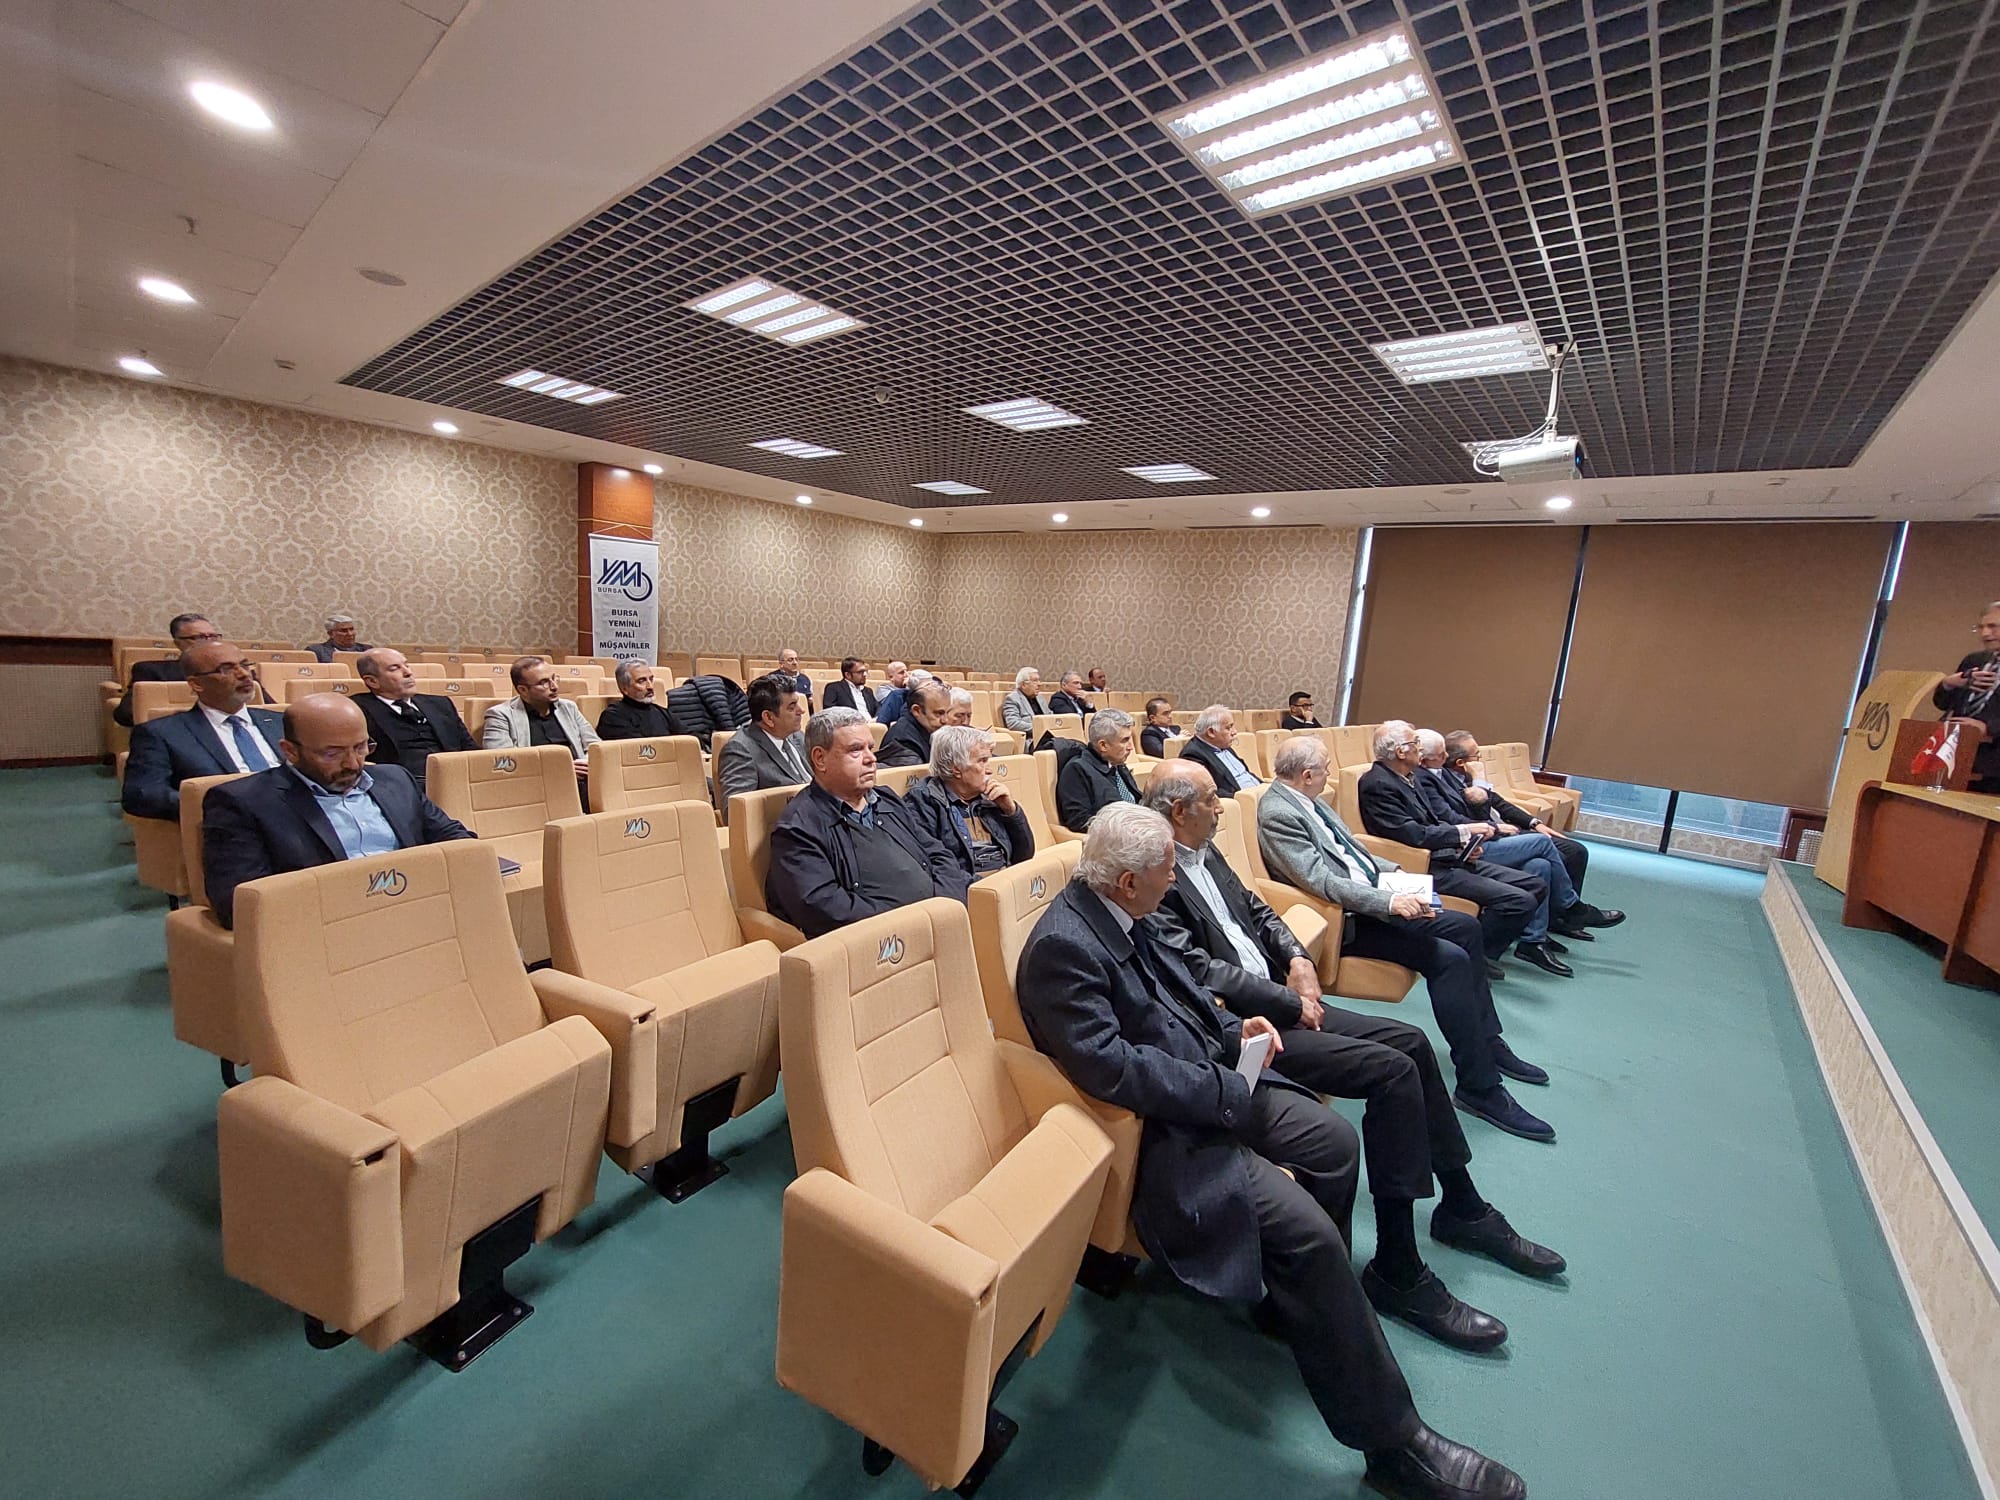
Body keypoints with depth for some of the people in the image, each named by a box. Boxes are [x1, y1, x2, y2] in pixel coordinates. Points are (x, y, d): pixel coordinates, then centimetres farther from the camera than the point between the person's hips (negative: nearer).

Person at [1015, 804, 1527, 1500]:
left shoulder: (1118, 915, 3)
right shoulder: (1061, 946, -26)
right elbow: (1111, 1066, -29)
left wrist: (1230, 1030, 3)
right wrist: (1227, 1094, -20)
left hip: (1213, 1085, 10)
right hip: (1163, 1126, -10)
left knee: (1335, 1140, 11)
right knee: (1309, 1233, -16)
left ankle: (1298, 1299, 32)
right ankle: (1392, 1442, 5)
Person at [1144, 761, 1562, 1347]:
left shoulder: (1205, 853, 10)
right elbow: (1201, 971, -23)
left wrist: (1296, 959, 1)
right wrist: (1291, 1004, -15)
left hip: (1278, 999, 10)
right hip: (1241, 1025, -10)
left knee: (1411, 1041, 7)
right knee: (1393, 1071, -17)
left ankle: (1462, 1207, 27)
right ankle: (1397, 1273, -3)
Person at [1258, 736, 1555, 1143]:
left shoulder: (1307, 802, 10)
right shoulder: (1277, 813, -20)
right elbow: (1321, 881, -26)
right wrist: (1390, 901, -30)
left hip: (1370, 900, 10)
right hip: (1347, 920, -10)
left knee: (1466, 926, 10)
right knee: (1449, 957, -19)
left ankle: (1487, 1043, 23)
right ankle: (1479, 1087, -7)